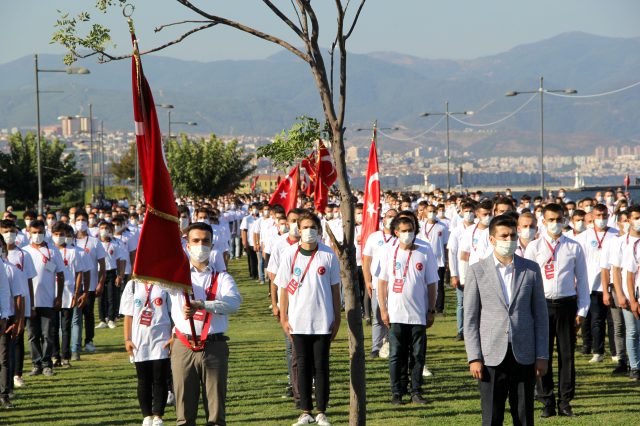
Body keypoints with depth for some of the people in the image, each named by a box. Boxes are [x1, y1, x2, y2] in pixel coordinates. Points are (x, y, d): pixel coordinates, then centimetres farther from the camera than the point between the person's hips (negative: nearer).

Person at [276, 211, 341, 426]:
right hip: (298, 321, 1)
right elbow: (284, 288, 2)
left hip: (323, 321, 0)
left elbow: (335, 288, 5)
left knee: (321, 366, 3)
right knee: (303, 366, 6)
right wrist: (283, 318, 0)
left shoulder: (328, 255, -1)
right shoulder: (290, 255, -1)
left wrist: (337, 318, 4)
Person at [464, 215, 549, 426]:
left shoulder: (531, 269, 6)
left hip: (524, 356, 1)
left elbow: (540, 314, 7)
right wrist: (474, 358, -5)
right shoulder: (477, 271, 2)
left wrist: (542, 356, 2)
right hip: (492, 356, -1)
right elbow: (470, 318, 1)